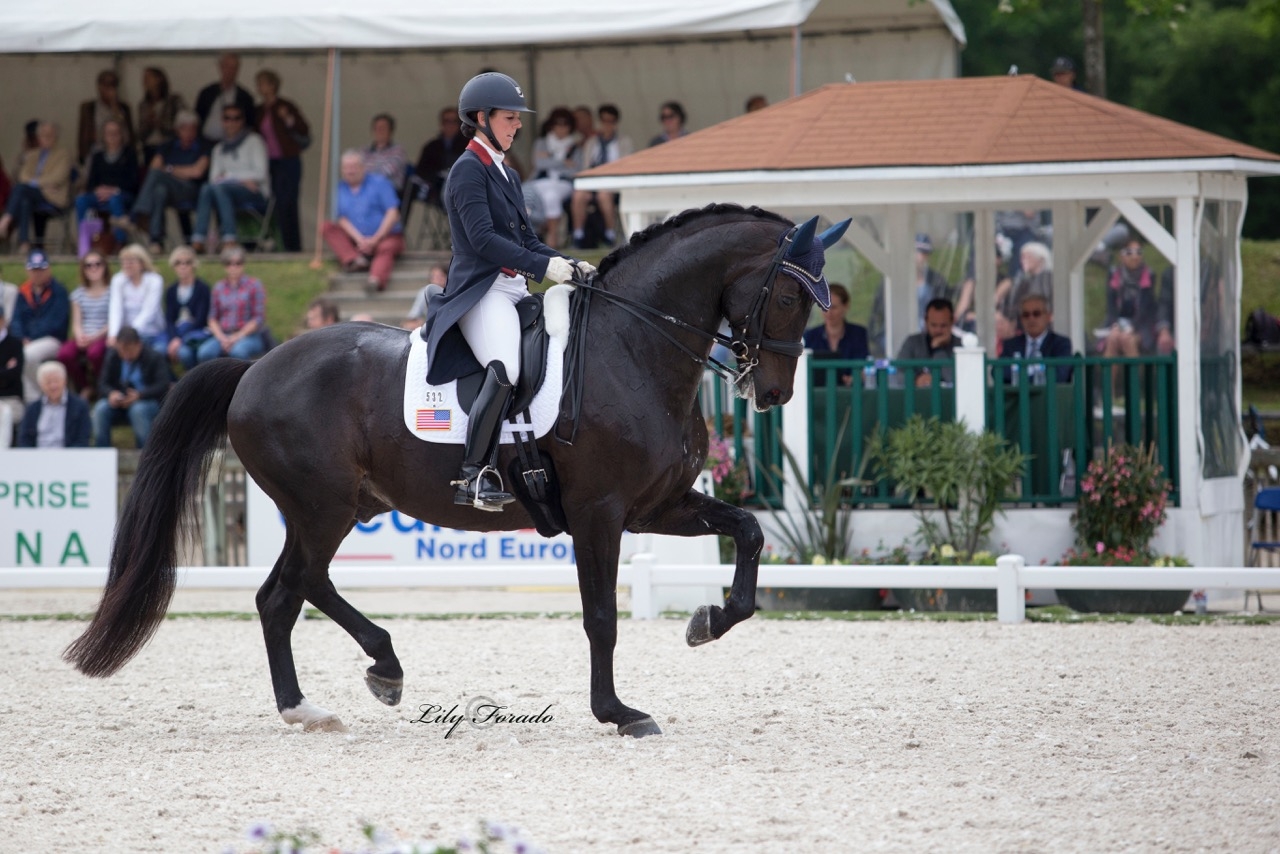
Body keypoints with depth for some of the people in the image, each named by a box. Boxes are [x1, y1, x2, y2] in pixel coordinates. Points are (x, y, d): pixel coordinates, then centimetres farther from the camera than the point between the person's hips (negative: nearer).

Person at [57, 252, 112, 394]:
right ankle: (82, 389, -10)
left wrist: (95, 337, -16)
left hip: (103, 336, -3)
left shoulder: (112, 292, 7)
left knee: (95, 352, -39)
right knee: (64, 353, -30)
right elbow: (76, 323, 13)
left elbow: (112, 322, -2)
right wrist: (80, 336, -10)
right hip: (83, 337, 4)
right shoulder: (79, 293, 20)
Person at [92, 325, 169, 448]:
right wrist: (111, 393, -25)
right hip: (119, 403, 3)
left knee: (139, 409, -38)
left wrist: (139, 395, -31)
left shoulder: (154, 358, -7)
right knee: (100, 409, -27)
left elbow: (163, 386, -16)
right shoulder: (112, 356, 3)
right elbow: (102, 384, 1)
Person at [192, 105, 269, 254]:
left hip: (255, 194, -4)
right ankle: (198, 240, -43)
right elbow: (214, 176, 13)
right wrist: (243, 180, -6)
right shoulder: (219, 148, 25)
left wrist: (228, 176, -5)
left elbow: (260, 173, -1)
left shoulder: (253, 141, 10)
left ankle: (229, 239, -46)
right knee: (206, 189, -30)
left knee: (218, 188, -35)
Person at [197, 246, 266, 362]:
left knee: (238, 351, -39)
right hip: (223, 336, 3)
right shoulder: (219, 288, 13)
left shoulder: (254, 286, 2)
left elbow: (258, 319, -3)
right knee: (205, 352, -29)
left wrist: (238, 336, -11)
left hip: (249, 336, -3)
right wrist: (222, 338, -6)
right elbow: (213, 318, 12)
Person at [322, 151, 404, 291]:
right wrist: (359, 239, -17)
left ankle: (377, 278, -70)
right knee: (327, 227, -15)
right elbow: (343, 219, 1)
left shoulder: (379, 182, -1)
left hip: (385, 236, -4)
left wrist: (375, 239, -16)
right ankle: (354, 259, -37)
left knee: (386, 249, -38)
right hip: (356, 240, 4)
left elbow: (393, 214, -8)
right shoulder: (341, 189, 9)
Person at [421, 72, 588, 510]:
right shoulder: (469, 169, -5)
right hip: (480, 290, -10)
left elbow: (527, 239, 21)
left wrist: (569, 265, 4)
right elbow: (483, 239, -16)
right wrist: (544, 266, -21)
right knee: (505, 369, -32)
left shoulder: (507, 175, 22)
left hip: (515, 289, 10)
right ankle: (474, 476, -30)